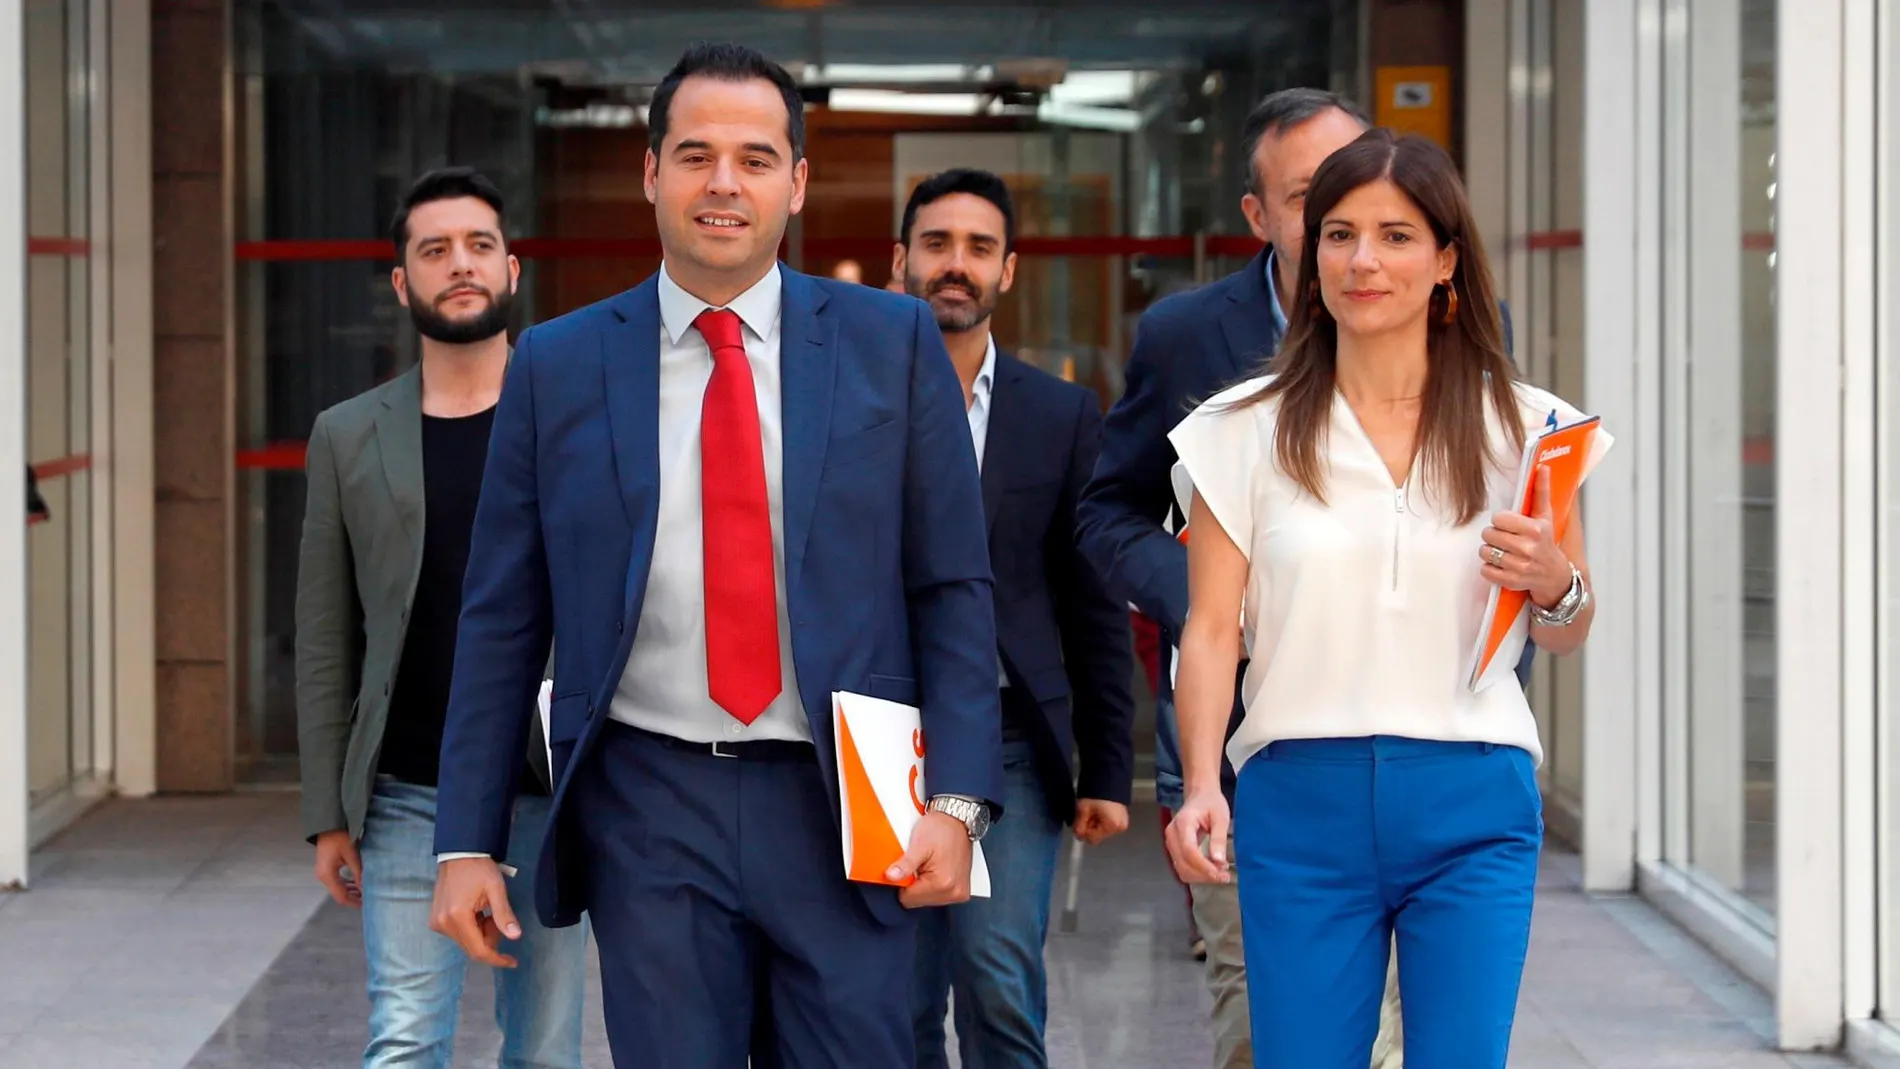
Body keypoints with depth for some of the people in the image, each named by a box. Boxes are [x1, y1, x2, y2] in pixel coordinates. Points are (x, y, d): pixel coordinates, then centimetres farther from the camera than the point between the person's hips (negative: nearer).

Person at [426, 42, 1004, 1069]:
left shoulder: (891, 343, 3)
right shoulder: (558, 366, 4)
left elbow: (951, 588, 2)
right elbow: (502, 619, 6)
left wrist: (956, 797, -8)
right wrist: (467, 841, 2)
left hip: (837, 800, 0)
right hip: (649, 806, 0)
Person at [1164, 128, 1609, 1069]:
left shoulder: (1521, 424, 6)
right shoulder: (1247, 428, 5)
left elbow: (1567, 637, 13)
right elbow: (1210, 629, 2)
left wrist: (1552, 585, -10)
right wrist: (1201, 786, -13)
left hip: (1472, 806, 0)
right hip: (1301, 800, 0)